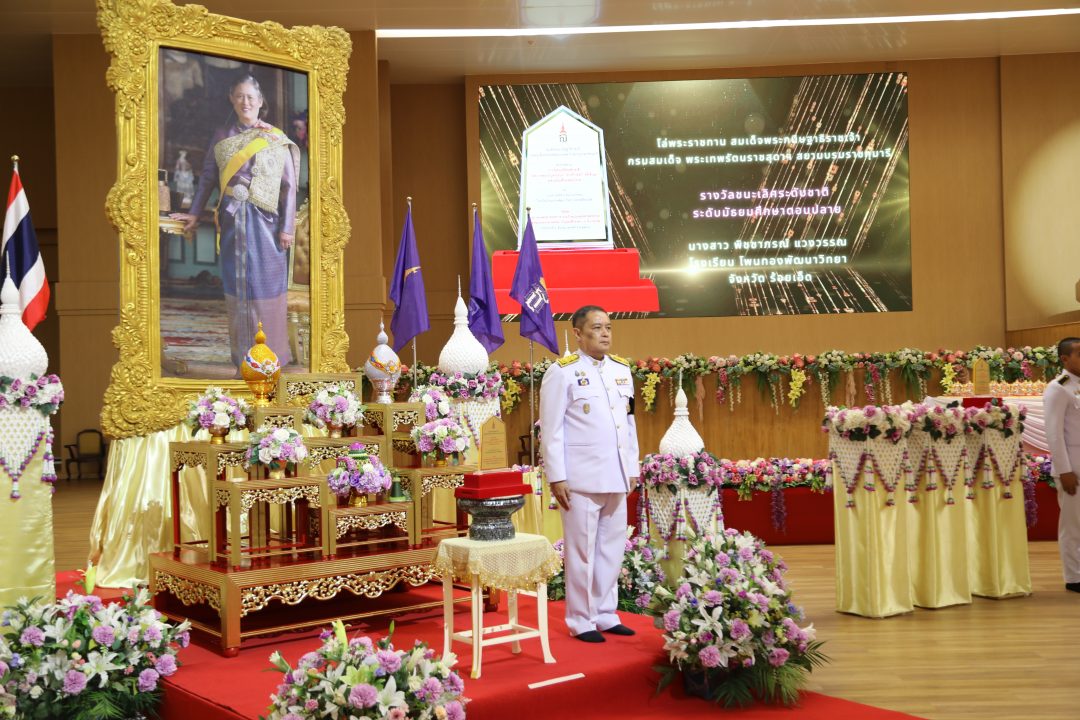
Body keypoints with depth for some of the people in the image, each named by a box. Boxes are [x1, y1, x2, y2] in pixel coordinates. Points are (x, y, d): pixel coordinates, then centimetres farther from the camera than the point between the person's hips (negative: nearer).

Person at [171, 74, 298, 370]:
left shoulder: (276, 140, 0)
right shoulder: (221, 137, 9)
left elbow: (289, 186, -2)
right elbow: (208, 177, 13)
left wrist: (288, 227, -8)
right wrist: (194, 213, 8)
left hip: (265, 222, -3)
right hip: (232, 222, 3)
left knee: (266, 286, -1)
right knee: (236, 286, 6)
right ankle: (244, 355, 14)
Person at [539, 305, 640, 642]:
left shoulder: (622, 369, 12)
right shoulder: (562, 372, -6)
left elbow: (629, 423, 16)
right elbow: (551, 430, -8)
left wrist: (632, 468, 13)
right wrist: (556, 478, -11)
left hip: (616, 478, 6)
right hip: (581, 479, -6)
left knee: (612, 549, 12)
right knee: (582, 551, 2)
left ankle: (605, 615, 24)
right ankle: (581, 621, 14)